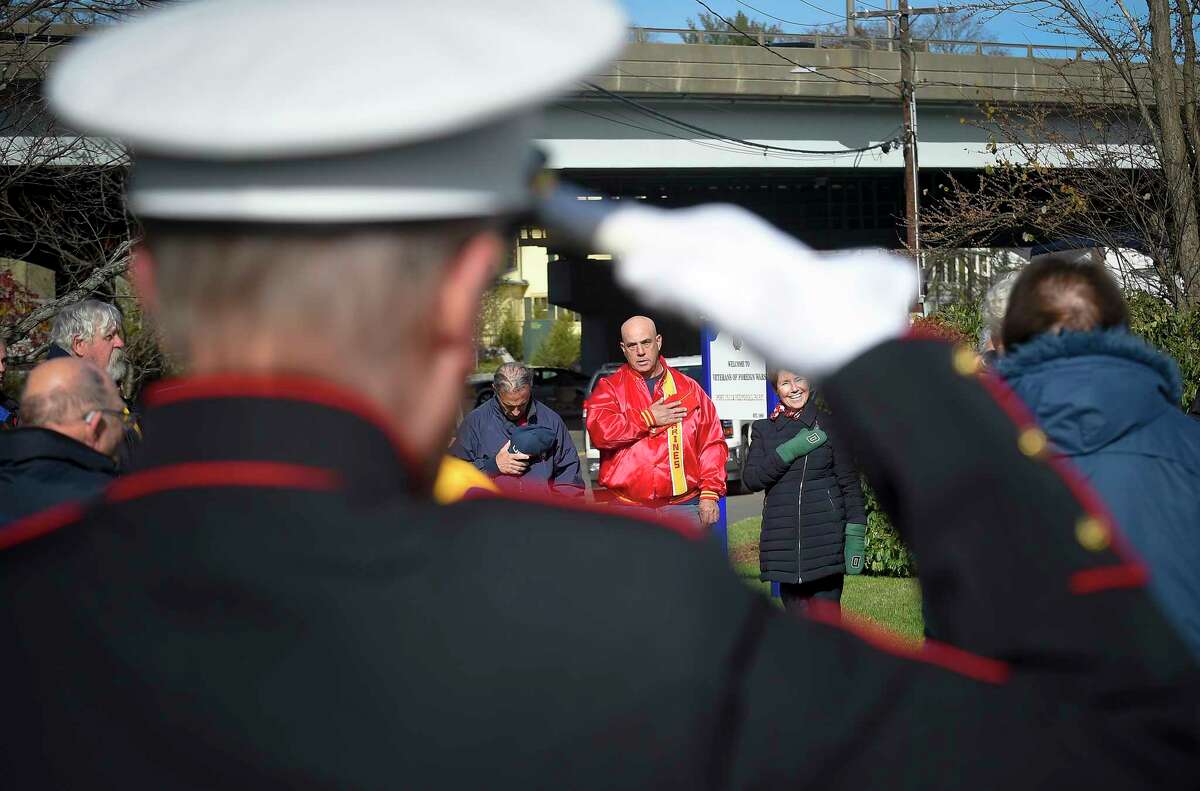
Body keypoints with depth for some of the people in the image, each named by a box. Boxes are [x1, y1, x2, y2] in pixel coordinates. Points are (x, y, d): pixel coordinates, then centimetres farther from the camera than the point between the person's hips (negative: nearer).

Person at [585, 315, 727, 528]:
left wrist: (710, 493, -1)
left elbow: (712, 443, 9)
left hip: (682, 506, 1)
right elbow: (600, 431, -12)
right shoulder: (609, 388, 7)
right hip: (628, 509, -1)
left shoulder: (688, 388, 12)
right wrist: (649, 419, -7)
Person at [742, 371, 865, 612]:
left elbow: (850, 484, 4)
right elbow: (751, 479, 0)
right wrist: (790, 451, -11)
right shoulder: (763, 430, 12)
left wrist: (855, 537, -5)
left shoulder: (828, 426, 5)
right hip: (783, 542, 3)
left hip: (825, 537, -3)